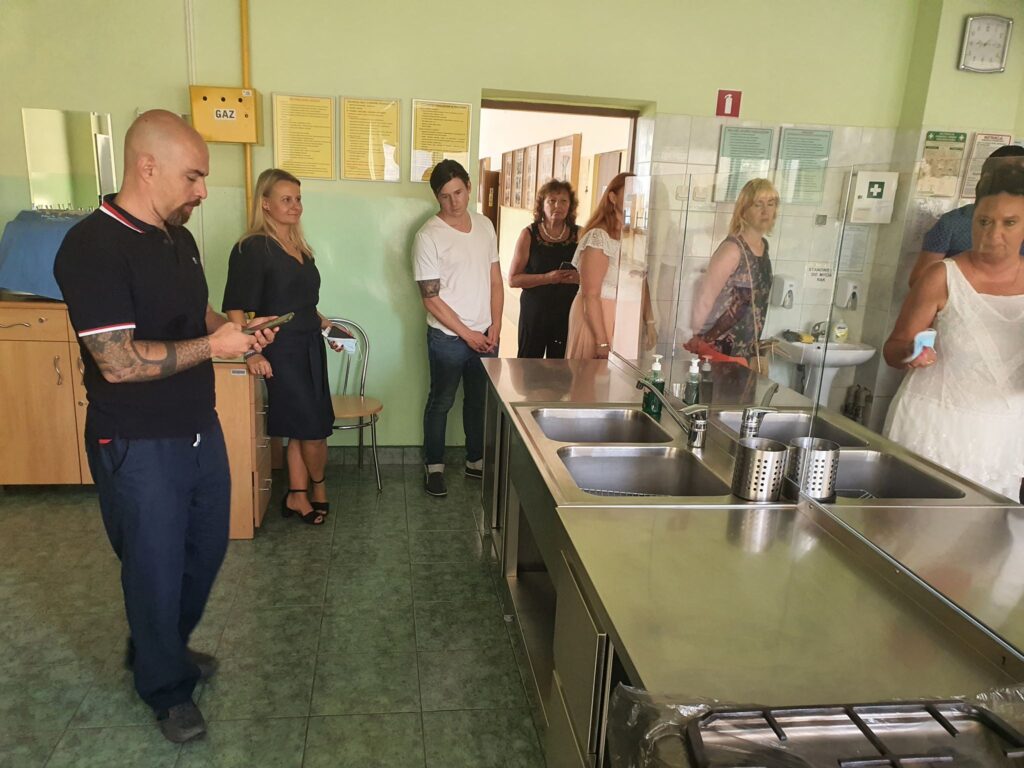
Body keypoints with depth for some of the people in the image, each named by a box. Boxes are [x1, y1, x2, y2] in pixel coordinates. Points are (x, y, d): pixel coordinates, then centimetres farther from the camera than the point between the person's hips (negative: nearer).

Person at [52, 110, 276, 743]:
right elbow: (118, 361, -26)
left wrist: (235, 329, 0)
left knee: (207, 549, 21)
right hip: (138, 447, -8)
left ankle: (162, 647, 47)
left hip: (201, 429, 8)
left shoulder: (179, 238, 6)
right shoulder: (93, 247, -20)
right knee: (157, 568, 10)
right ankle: (166, 687, 35)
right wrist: (213, 346, -20)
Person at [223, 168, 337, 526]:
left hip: (309, 346, 8)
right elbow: (235, 309, -18)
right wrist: (251, 352, -26)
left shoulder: (299, 247, 11)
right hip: (281, 351, -8)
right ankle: (318, 489, 27)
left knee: (302, 428, 12)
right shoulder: (251, 249, -13)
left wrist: (319, 320, 14)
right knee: (313, 428, 1)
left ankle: (297, 496, 25)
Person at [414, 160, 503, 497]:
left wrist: (495, 326, -2)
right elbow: (431, 299, -14)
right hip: (448, 338, -5)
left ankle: (475, 461, 34)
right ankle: (434, 466, 26)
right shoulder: (429, 236, -14)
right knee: (441, 402, 9)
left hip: (486, 334, 5)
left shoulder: (485, 225, 4)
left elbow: (495, 280, 9)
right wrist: (467, 334, -13)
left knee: (479, 400, 17)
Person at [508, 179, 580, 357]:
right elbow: (513, 279, -7)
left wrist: (580, 277, -13)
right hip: (534, 313, -1)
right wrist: (547, 278, -21)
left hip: (567, 314, 2)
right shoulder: (529, 235, -4)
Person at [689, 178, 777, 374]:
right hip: (720, 351, -7)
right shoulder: (733, 249, -17)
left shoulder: (763, 246, 7)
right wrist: (700, 344, -7)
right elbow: (704, 300, -17)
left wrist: (756, 349, 17)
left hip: (748, 352, 7)